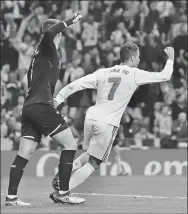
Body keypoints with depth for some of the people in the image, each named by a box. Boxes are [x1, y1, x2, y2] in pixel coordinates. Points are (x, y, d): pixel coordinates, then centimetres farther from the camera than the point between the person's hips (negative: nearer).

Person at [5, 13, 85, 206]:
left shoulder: (39, 53, 23)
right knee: (70, 144, -2)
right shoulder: (47, 49, -3)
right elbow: (49, 32, -27)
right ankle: (63, 193, -2)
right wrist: (70, 21, -20)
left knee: (24, 153, 6)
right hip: (42, 106, -9)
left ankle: (11, 196, 1)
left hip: (29, 108, 9)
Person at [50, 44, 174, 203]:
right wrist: (171, 58, 23)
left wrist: (58, 99, 5)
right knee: (93, 164, 2)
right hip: (107, 124, -6)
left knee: (89, 155, 27)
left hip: (91, 118, 6)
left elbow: (76, 85, 2)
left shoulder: (103, 72, 9)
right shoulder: (135, 74, -1)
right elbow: (165, 76, 6)